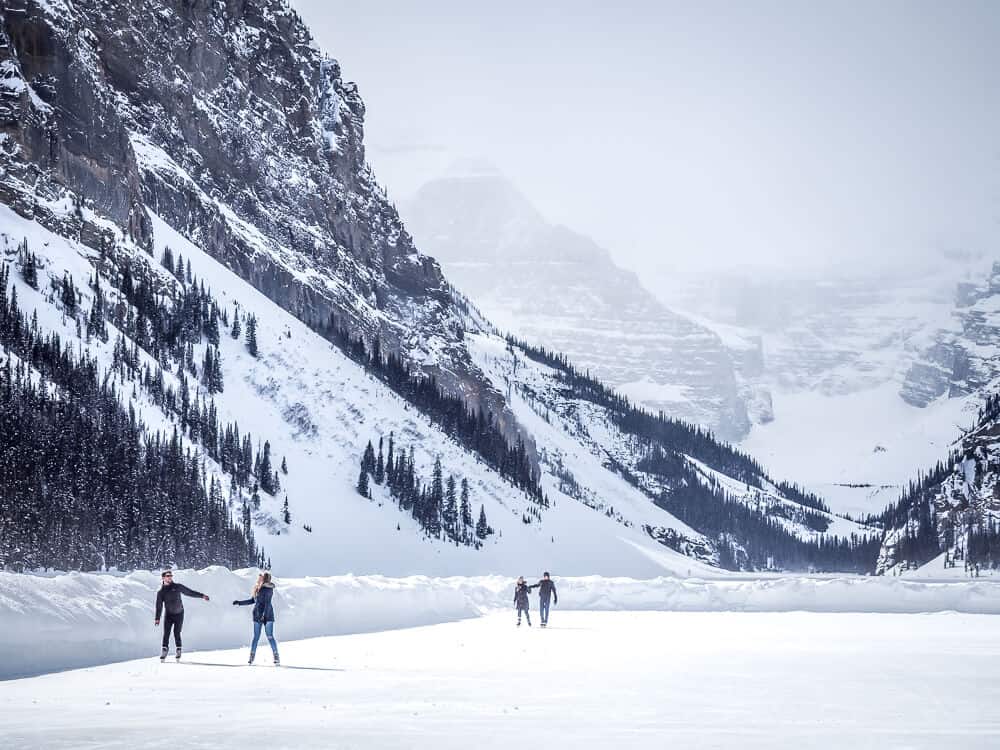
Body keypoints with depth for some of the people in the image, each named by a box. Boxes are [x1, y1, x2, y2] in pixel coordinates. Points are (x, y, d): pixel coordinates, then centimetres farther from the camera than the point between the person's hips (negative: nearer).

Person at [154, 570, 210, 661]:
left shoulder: (177, 587, 0)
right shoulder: (161, 592, 1)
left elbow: (189, 592, 5)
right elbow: (159, 606, -1)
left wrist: (202, 596, 2)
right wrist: (157, 618, -9)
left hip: (179, 614, -1)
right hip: (168, 615, 1)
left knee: (177, 633, -6)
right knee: (166, 633, -9)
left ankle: (178, 650, 6)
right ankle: (164, 650, -1)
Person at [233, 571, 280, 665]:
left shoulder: (268, 588, -11)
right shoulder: (257, 588, 11)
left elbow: (267, 603, -17)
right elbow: (252, 600, 21)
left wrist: (265, 614, -23)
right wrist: (239, 603, 22)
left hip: (267, 615, -7)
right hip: (257, 615, 7)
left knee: (270, 636, -7)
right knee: (256, 637, 6)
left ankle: (276, 658, -3)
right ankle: (251, 657, 8)